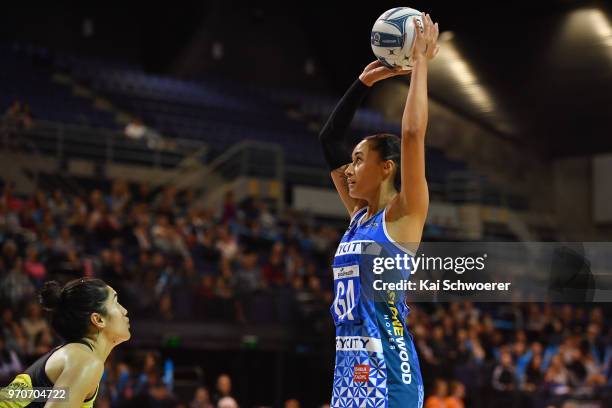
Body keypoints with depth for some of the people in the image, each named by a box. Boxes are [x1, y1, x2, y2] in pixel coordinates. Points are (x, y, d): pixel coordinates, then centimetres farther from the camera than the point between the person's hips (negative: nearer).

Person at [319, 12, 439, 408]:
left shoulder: (403, 215, -4)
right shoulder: (358, 215, 15)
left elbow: (413, 134, -16)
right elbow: (329, 140, 22)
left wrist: (420, 61, -8)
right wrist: (364, 82, 20)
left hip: (388, 374, -8)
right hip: (349, 371, 8)